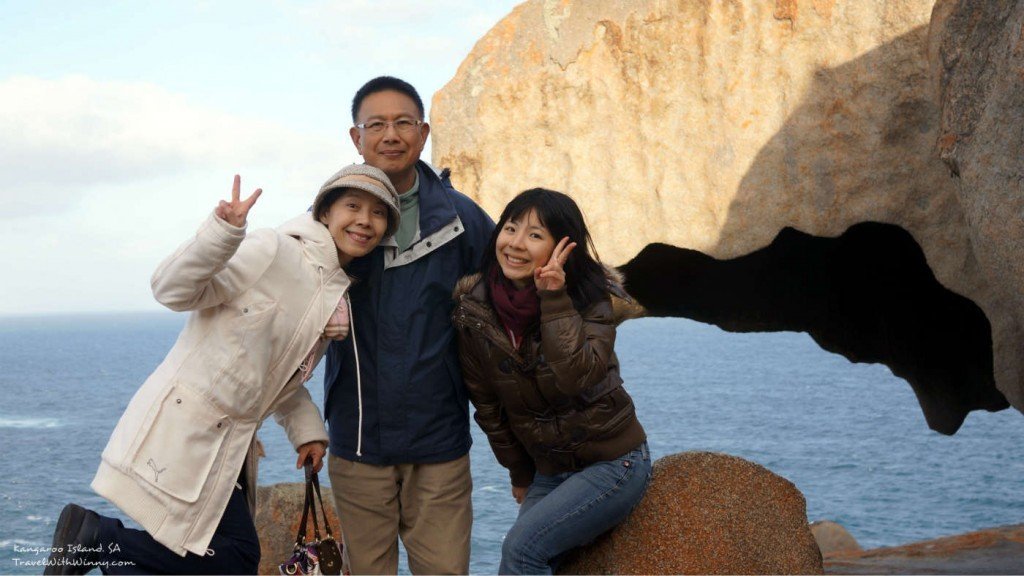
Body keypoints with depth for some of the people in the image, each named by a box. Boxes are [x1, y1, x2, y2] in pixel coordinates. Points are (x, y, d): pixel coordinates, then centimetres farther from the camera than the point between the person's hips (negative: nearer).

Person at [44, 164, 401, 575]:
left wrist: (307, 430, 8)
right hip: (183, 429, -9)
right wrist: (224, 229, -34)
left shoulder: (341, 293, 12)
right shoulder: (274, 251, -13)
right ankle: (96, 539, 3)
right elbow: (172, 289, -20)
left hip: (227, 444, 9)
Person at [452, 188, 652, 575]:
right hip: (547, 470, 5)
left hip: (611, 464, -5)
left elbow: (579, 377, -34)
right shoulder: (473, 310, -7)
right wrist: (520, 476, 13)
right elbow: (487, 406, 5)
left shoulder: (591, 300, -15)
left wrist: (554, 300, -33)